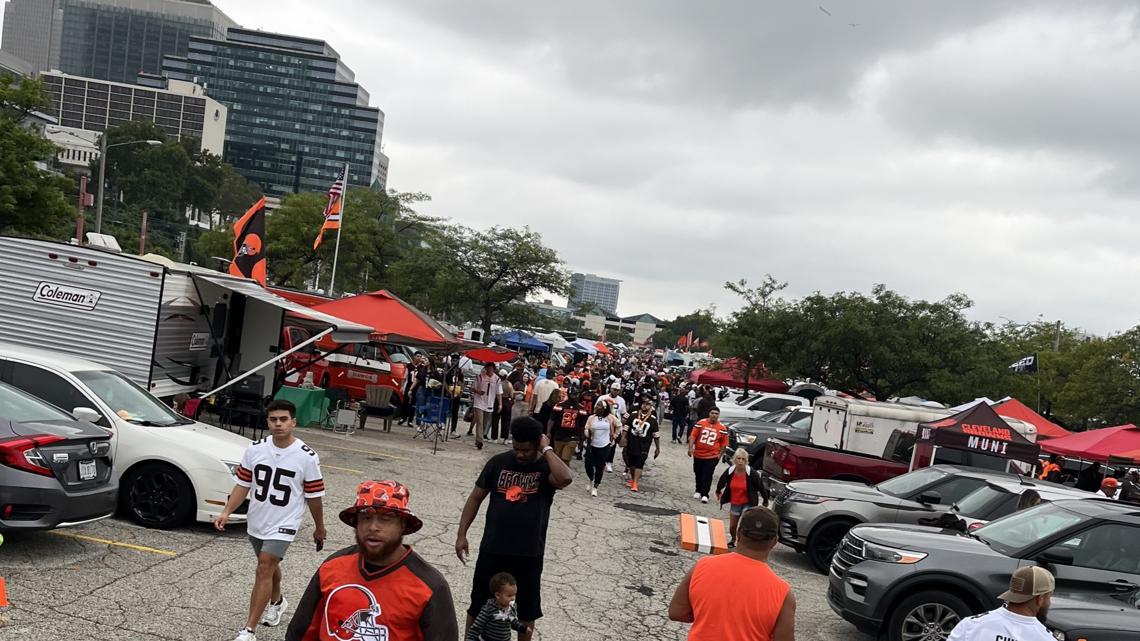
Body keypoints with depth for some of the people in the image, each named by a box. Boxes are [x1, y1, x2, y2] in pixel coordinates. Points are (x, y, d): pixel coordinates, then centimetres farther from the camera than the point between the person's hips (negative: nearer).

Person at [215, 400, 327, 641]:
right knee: (269, 565, 23)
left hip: (283, 525, -5)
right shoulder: (255, 449, -6)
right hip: (256, 522, 5)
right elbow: (243, 484, 2)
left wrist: (319, 528, 3)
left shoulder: (307, 457, -16)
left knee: (264, 569, -14)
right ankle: (277, 602, 52)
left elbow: (314, 496, -6)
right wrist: (227, 511, -8)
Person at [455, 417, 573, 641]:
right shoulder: (499, 462, -1)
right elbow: (476, 497, 5)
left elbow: (565, 479, -32)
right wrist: (462, 534, 1)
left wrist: (547, 450, -20)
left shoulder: (546, 468, -7)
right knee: (479, 605, 11)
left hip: (529, 554, -1)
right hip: (492, 550, 1)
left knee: (527, 609, 15)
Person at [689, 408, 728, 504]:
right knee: (698, 474, 14)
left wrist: (720, 454, -1)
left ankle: (704, 495, -3)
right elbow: (693, 436, -4)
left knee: (707, 476, -6)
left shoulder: (722, 428, -3)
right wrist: (691, 447, -13)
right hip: (698, 454, 2)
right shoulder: (701, 423, -3)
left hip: (712, 456, -2)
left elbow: (724, 443, 3)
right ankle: (698, 491, 31)